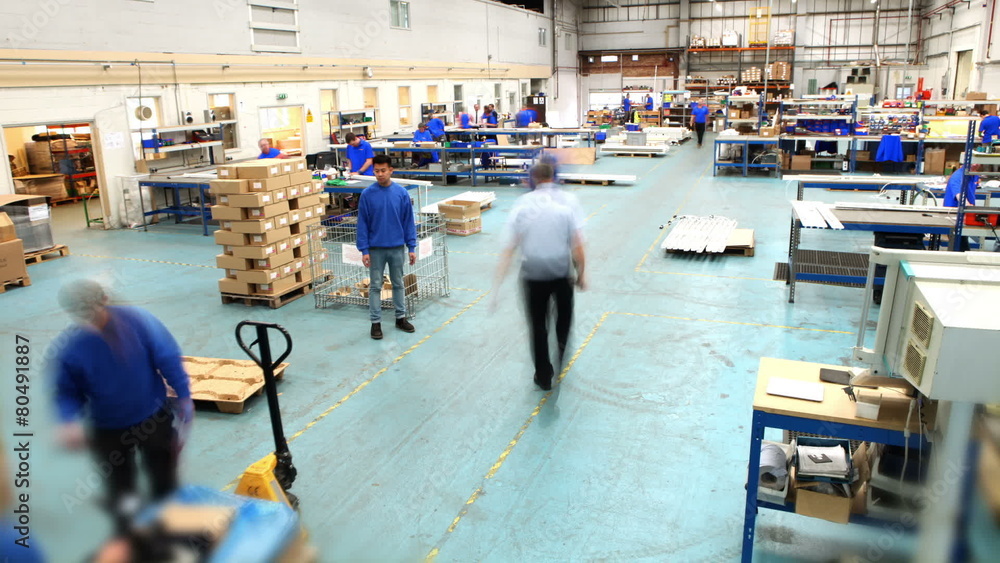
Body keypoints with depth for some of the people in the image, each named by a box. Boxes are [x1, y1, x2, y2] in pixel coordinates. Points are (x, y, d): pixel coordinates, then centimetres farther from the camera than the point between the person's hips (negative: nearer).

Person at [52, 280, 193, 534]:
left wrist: (184, 397, -9)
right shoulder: (68, 347, -19)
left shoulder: (138, 321, -22)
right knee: (119, 488, 16)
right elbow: (67, 392, -6)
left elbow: (169, 360, -12)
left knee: (165, 483, 19)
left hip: (154, 418, 0)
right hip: (108, 429, 0)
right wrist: (69, 422, -25)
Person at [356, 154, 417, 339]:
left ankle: (401, 318, 26)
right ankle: (376, 322, 15)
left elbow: (408, 222, 0)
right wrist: (364, 250, -8)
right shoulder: (367, 194, -7)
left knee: (398, 283, 13)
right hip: (376, 248, -1)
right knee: (375, 286, 6)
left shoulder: (401, 193, -4)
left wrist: (412, 247, -2)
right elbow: (362, 224, -4)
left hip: (397, 248, 1)